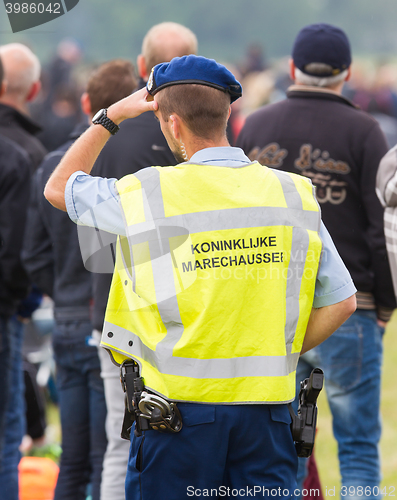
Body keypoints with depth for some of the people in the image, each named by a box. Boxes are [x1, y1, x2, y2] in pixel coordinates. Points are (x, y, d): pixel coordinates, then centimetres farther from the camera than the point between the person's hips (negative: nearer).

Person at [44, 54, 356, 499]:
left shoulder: (149, 193, -6)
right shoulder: (293, 194, 3)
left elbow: (58, 188, 13)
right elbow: (341, 302, 6)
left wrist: (111, 116, 19)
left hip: (181, 408, -3)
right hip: (267, 409, 3)